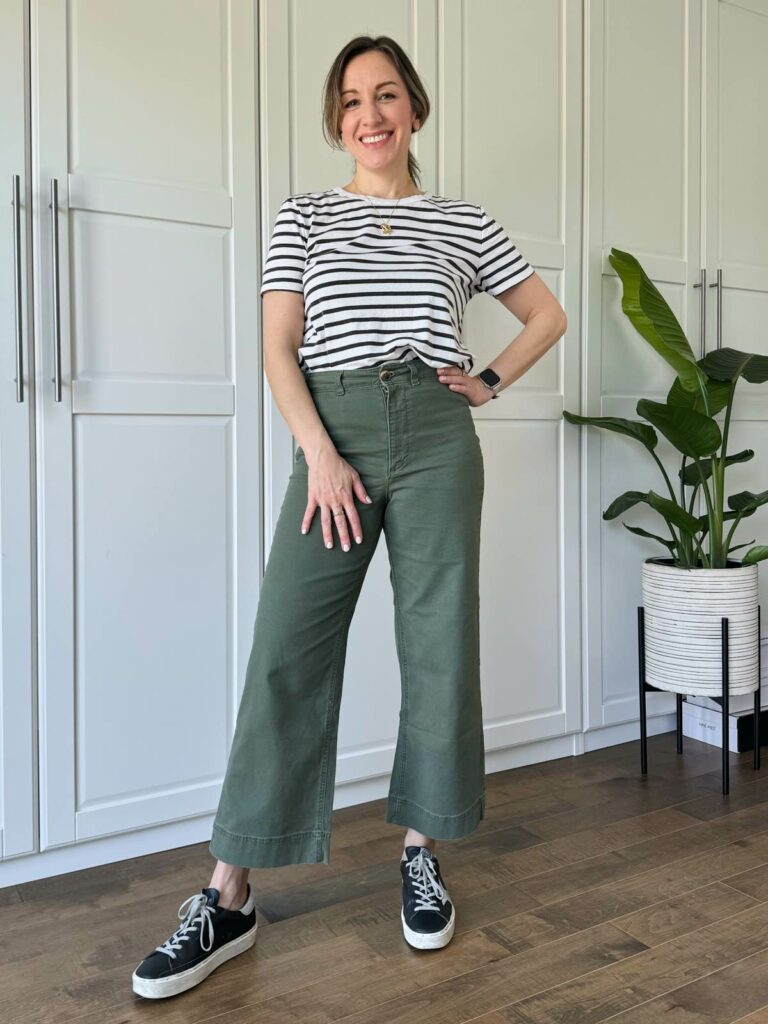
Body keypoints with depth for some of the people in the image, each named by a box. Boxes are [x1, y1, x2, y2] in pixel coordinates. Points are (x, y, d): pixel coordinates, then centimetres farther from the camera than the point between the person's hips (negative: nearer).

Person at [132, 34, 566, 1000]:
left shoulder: (465, 223, 13)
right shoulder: (303, 216, 11)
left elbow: (548, 313, 22)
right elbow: (280, 347, 2)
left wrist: (490, 382, 8)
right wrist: (319, 453, -11)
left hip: (435, 435, 2)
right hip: (333, 432, -1)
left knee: (439, 646, 2)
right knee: (285, 653, -6)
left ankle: (421, 853, 21)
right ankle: (228, 899, 1)